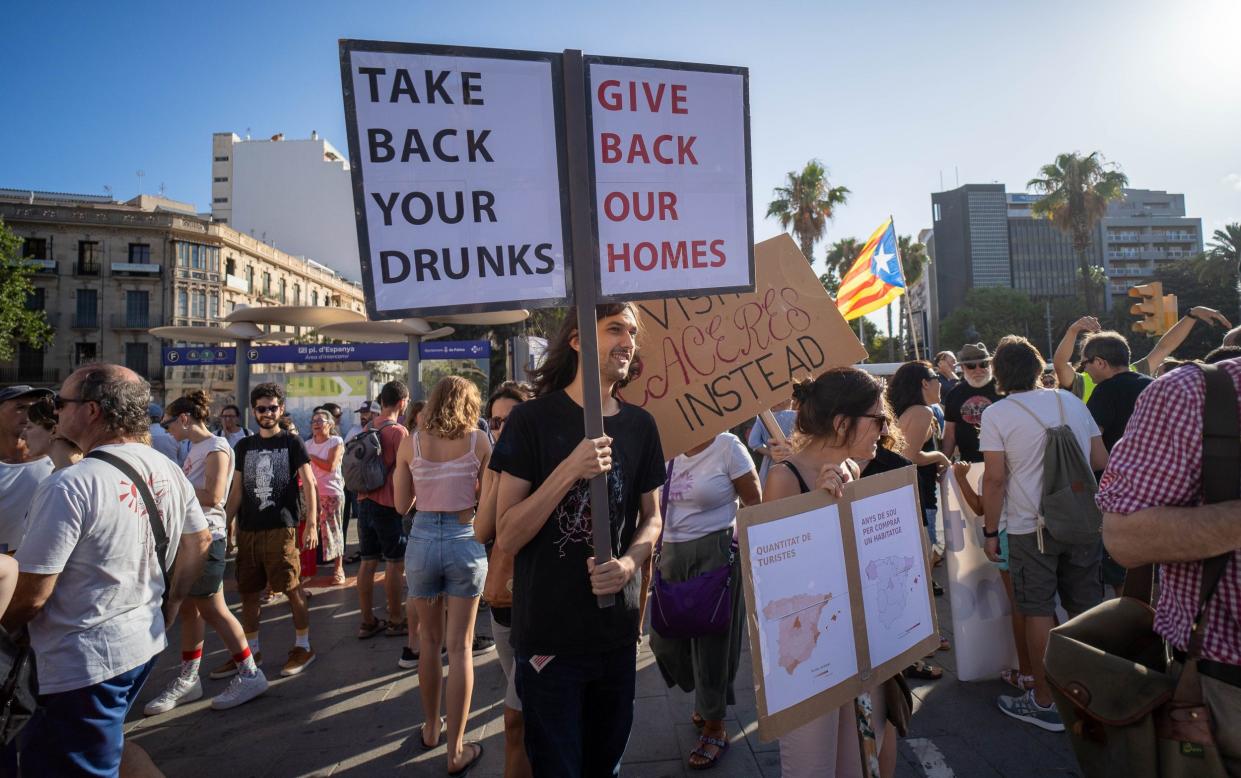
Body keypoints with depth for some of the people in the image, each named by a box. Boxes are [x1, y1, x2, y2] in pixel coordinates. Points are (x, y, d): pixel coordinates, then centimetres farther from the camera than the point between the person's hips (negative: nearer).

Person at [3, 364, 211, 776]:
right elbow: (200, 541, 11)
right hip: (145, 644, 8)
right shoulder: (168, 470, 1)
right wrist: (166, 611, 18)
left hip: (86, 664, -8)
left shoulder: (70, 485, -21)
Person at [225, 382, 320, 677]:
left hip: (281, 528, -5)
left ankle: (303, 646, 12)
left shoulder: (292, 443, 0)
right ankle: (251, 649, 26)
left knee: (292, 588, -1)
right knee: (248, 591, 11)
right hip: (248, 529, 5)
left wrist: (312, 523, -14)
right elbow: (236, 491, 15)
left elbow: (309, 484, -5)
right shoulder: (244, 446, 12)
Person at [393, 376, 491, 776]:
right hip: (464, 543, -2)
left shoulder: (411, 443, -1)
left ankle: (430, 729, 35)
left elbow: (402, 504, 5)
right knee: (460, 647, 5)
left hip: (422, 541, 2)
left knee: (429, 642, 19)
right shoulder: (478, 440, -6)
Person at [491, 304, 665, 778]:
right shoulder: (534, 419, -11)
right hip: (549, 633, -4)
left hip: (617, 629, 5)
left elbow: (651, 516, 10)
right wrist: (570, 470, -27)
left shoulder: (639, 425, 2)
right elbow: (507, 537, -15)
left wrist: (630, 562, -11)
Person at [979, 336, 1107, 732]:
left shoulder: (996, 414, -9)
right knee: (1086, 609, 15)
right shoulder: (1071, 401, 5)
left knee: (1039, 613, 4)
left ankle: (1045, 703, 14)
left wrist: (990, 531, -3)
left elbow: (995, 478, -12)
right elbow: (1102, 461, 9)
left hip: (1031, 528, -4)